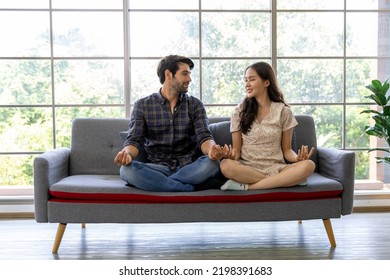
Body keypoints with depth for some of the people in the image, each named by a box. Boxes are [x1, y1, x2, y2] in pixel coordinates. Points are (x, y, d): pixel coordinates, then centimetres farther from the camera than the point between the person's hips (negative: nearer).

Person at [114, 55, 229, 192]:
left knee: (211, 163, -31)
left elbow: (204, 137, -4)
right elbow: (134, 140, -4)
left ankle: (155, 183, -21)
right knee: (127, 169, -31)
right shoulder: (142, 105, 5)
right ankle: (192, 188, -26)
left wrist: (211, 149, -30)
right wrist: (127, 153, -29)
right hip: (157, 167, -1)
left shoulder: (195, 104, 7)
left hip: (189, 167, 1)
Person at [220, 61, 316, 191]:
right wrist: (232, 154, -19)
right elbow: (236, 149, 5)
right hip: (247, 167, 0)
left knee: (308, 165, -29)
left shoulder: (283, 111, 5)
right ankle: (286, 180, -23)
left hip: (276, 168, 1)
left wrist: (297, 158, -15)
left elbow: (286, 149, 8)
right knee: (226, 166, -35)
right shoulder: (240, 111, 5)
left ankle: (247, 186, -26)